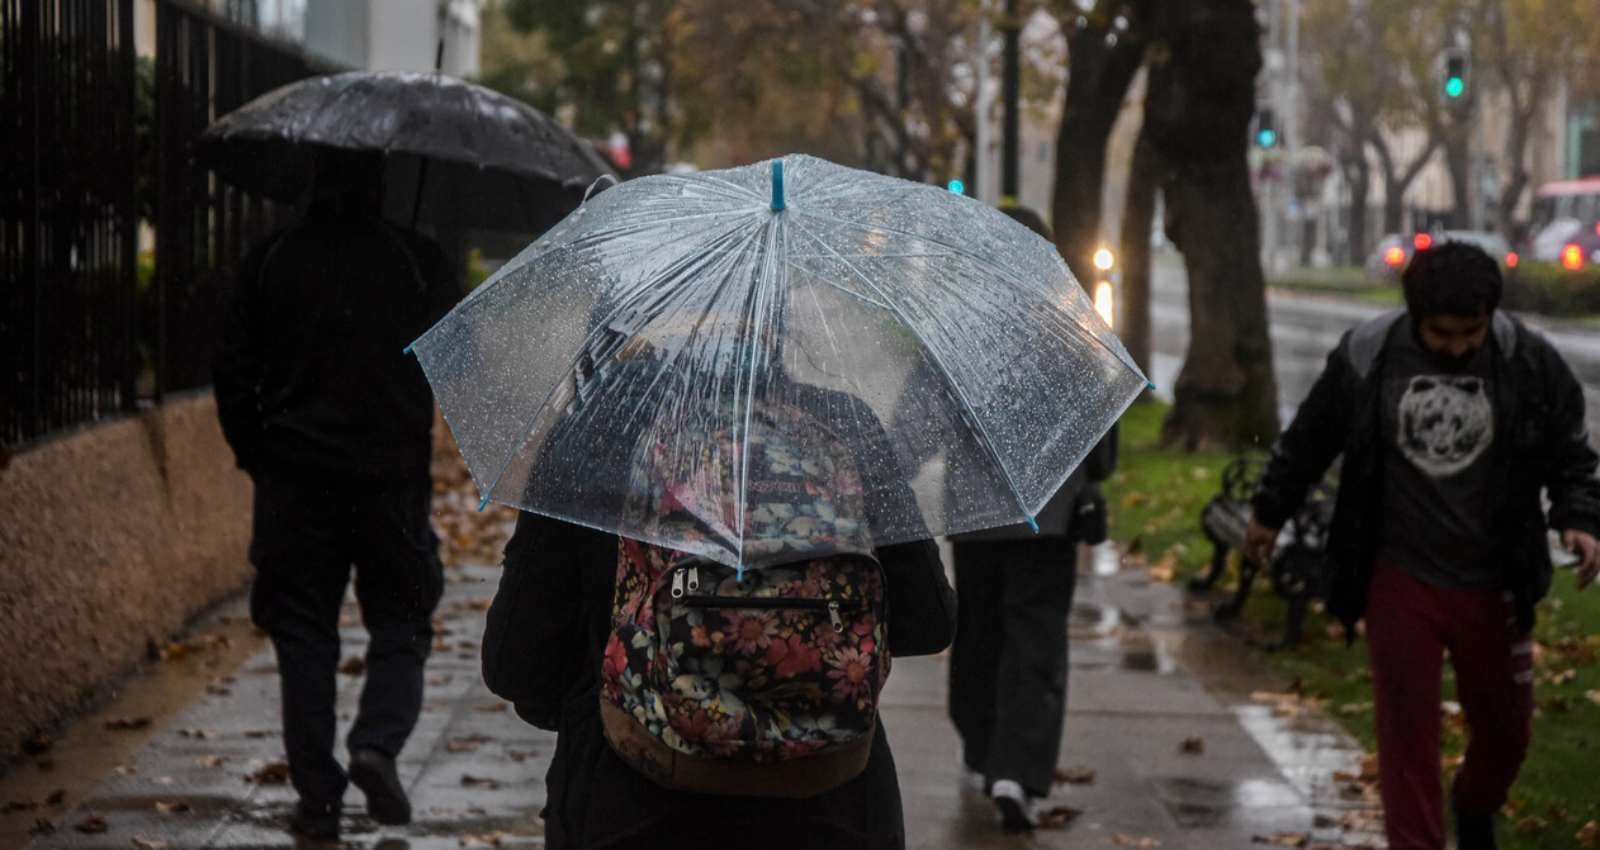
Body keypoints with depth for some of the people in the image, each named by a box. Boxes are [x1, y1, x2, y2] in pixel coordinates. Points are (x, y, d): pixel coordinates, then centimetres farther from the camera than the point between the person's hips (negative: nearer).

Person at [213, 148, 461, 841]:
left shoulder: (271, 259, 1)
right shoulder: (418, 260, -4)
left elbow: (234, 369, 4)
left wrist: (252, 451, 15)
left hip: (294, 479, 1)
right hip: (393, 478, -1)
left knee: (303, 634, 8)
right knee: (400, 626, 11)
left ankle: (318, 797, 7)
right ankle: (379, 743, -13)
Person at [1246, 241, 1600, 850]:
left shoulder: (1531, 363, -9)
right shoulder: (1365, 358, -9)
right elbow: (1308, 439, 7)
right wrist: (1270, 512, 18)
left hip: (1493, 585, 1)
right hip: (1400, 579, -1)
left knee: (1506, 726, 15)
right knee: (1406, 731, 0)